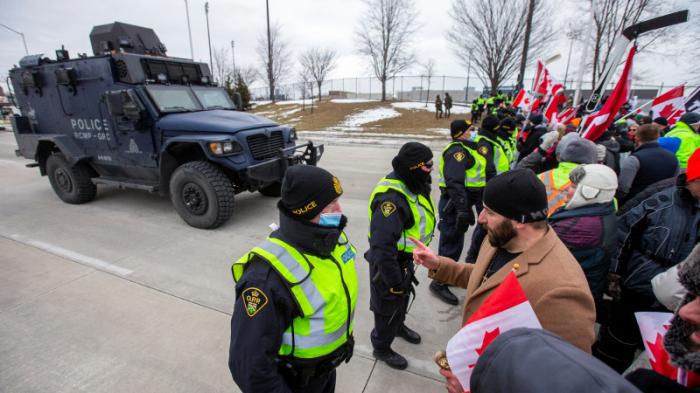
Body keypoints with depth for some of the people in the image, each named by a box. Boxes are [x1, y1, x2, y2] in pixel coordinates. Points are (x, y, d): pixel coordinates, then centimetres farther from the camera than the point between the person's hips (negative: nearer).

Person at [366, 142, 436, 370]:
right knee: (388, 305, 12)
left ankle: (399, 326, 58)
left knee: (403, 297, 30)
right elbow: (383, 248, -35)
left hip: (406, 258, 9)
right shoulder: (391, 198, -35)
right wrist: (394, 281, -24)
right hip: (390, 262, -9)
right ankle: (381, 348, 37)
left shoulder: (410, 186, -3)